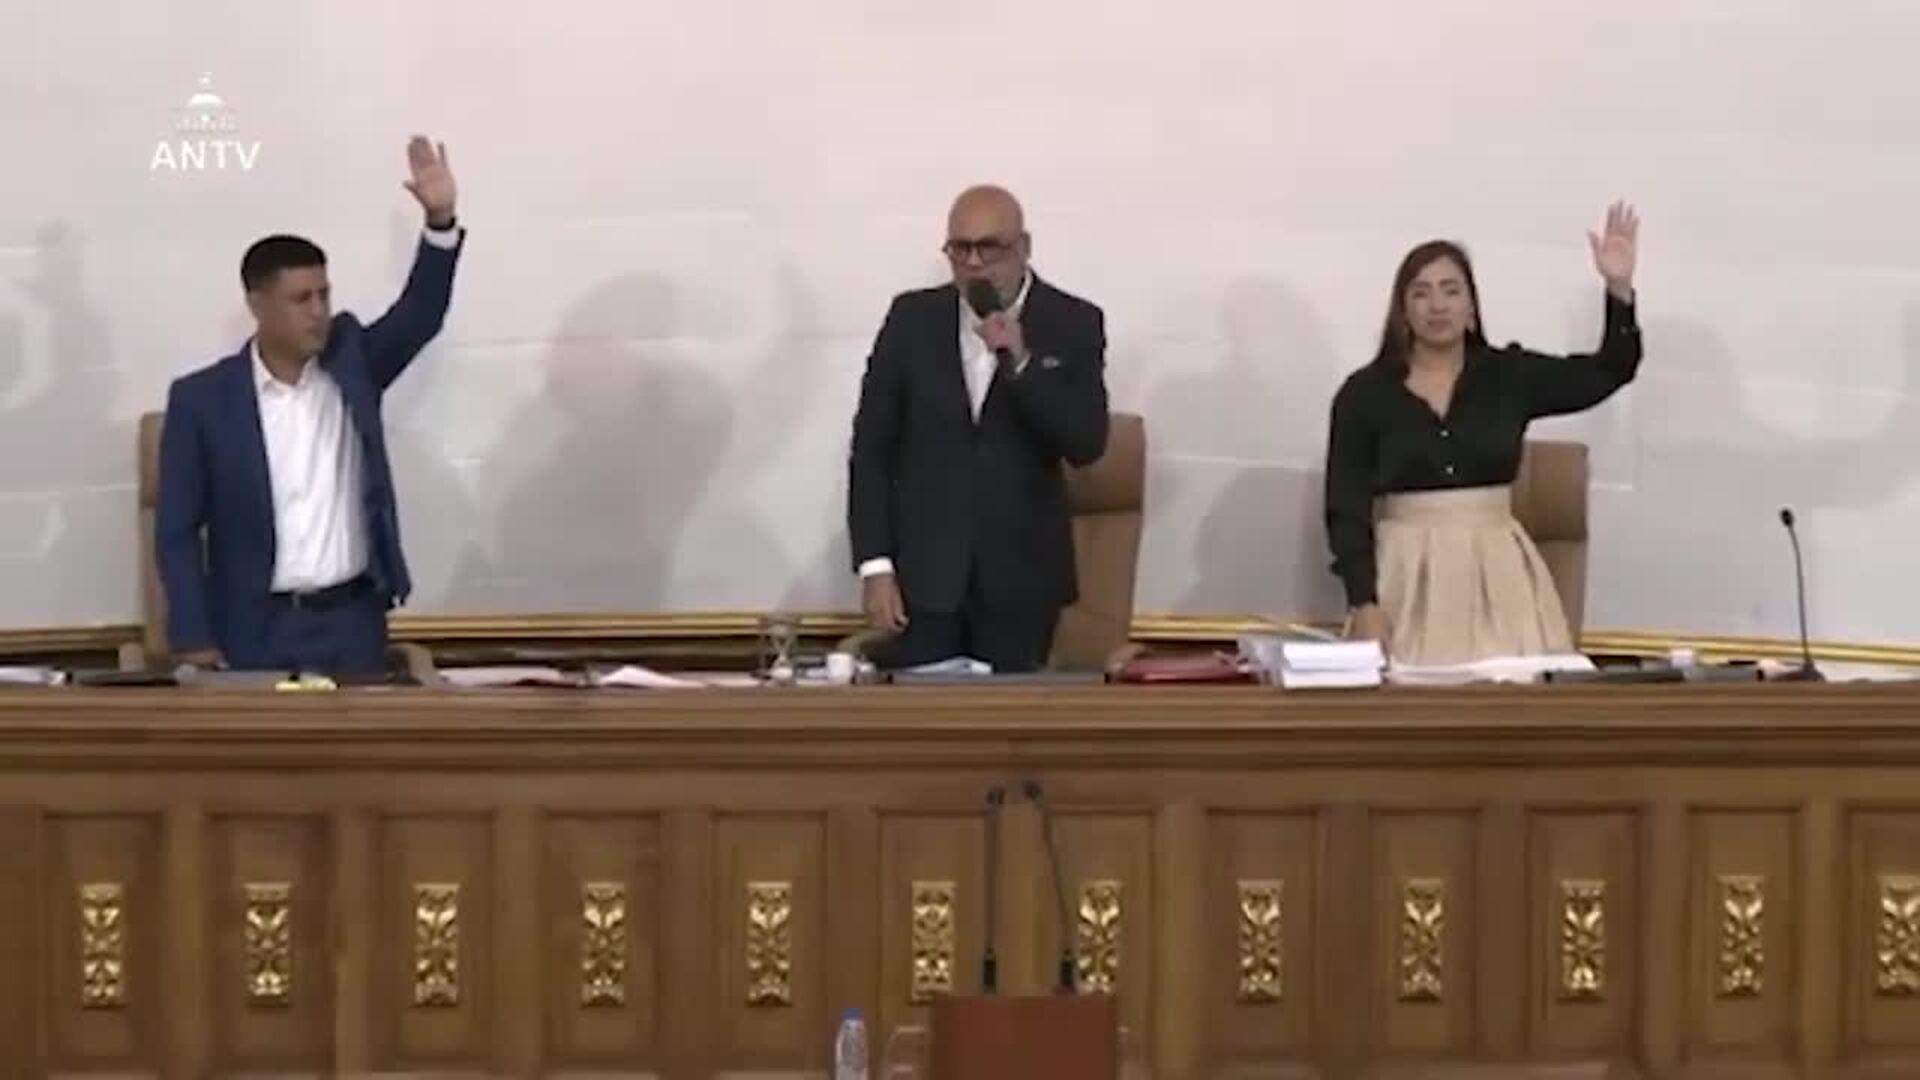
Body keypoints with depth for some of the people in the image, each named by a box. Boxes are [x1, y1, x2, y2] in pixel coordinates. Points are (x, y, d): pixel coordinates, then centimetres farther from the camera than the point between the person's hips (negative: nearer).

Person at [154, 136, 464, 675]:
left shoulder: (350, 359, 6)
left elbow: (420, 316, -5)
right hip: (256, 630, -2)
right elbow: (177, 531, -2)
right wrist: (193, 639, -10)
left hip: (352, 621, 2)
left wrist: (440, 220, -20)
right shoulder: (201, 399, -3)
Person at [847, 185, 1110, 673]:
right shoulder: (912, 318, 4)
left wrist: (1020, 361, -22)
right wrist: (875, 565, -3)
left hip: (1020, 578, -1)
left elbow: (1087, 444, -11)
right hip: (921, 572, 1)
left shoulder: (1073, 324, -1)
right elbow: (872, 447, 5)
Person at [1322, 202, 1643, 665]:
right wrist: (1363, 603, -13)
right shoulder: (1364, 393, 1)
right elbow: (1346, 509, -2)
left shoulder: (1508, 374, 7)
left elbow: (1608, 373, 2)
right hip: (1406, 577, -2)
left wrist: (1619, 288, -12)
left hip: (1497, 575, 2)